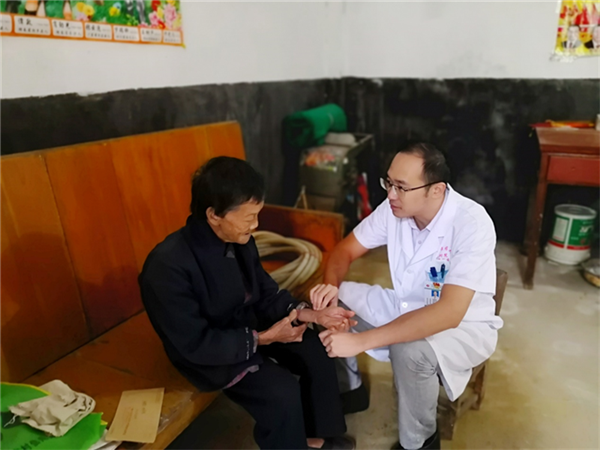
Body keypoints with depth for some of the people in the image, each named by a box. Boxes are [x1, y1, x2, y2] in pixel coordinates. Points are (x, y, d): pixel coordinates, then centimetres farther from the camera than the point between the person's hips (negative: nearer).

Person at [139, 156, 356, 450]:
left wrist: (311, 314, -13)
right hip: (205, 352, -7)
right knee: (282, 392, -22)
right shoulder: (167, 266, -31)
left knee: (316, 351, -3)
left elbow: (266, 293, 1)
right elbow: (195, 344, -26)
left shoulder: (240, 240, -10)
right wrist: (263, 338, -24)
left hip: (246, 324, 7)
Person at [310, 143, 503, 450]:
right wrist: (330, 285, -26)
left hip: (464, 325, -5)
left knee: (409, 352, -36)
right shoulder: (394, 207, -13)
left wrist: (361, 340, -41)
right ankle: (347, 388, 17)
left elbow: (449, 313, -38)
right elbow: (346, 250, -3)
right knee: (330, 302, -8)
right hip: (406, 307, 6)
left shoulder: (472, 224, -30)